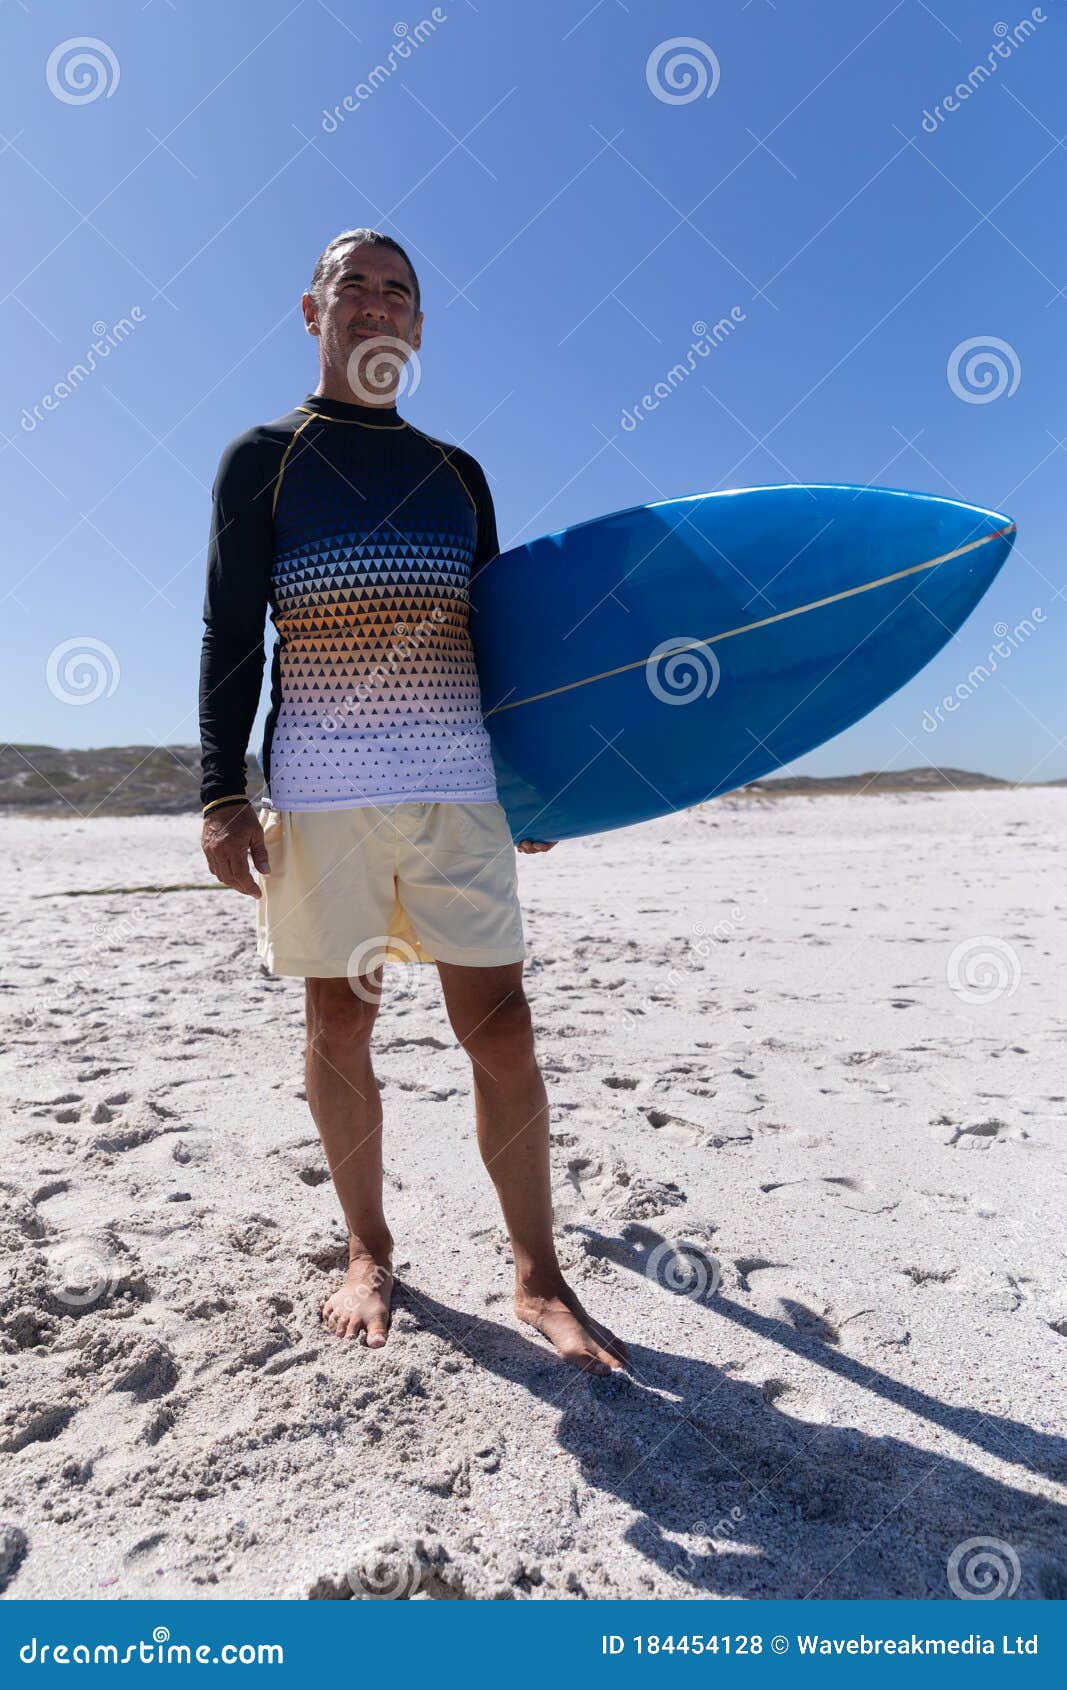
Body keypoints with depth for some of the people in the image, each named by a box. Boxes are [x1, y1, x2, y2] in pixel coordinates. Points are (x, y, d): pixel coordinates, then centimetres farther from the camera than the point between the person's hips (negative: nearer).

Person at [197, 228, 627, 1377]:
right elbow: (229, 636, 2)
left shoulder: (457, 473, 18)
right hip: (319, 786, -1)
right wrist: (222, 796, -8)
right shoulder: (262, 458, 10)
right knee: (340, 1024, 5)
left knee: (499, 1024, -2)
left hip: (459, 783, 2)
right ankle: (368, 1253, 25)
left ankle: (537, 1276, 12)